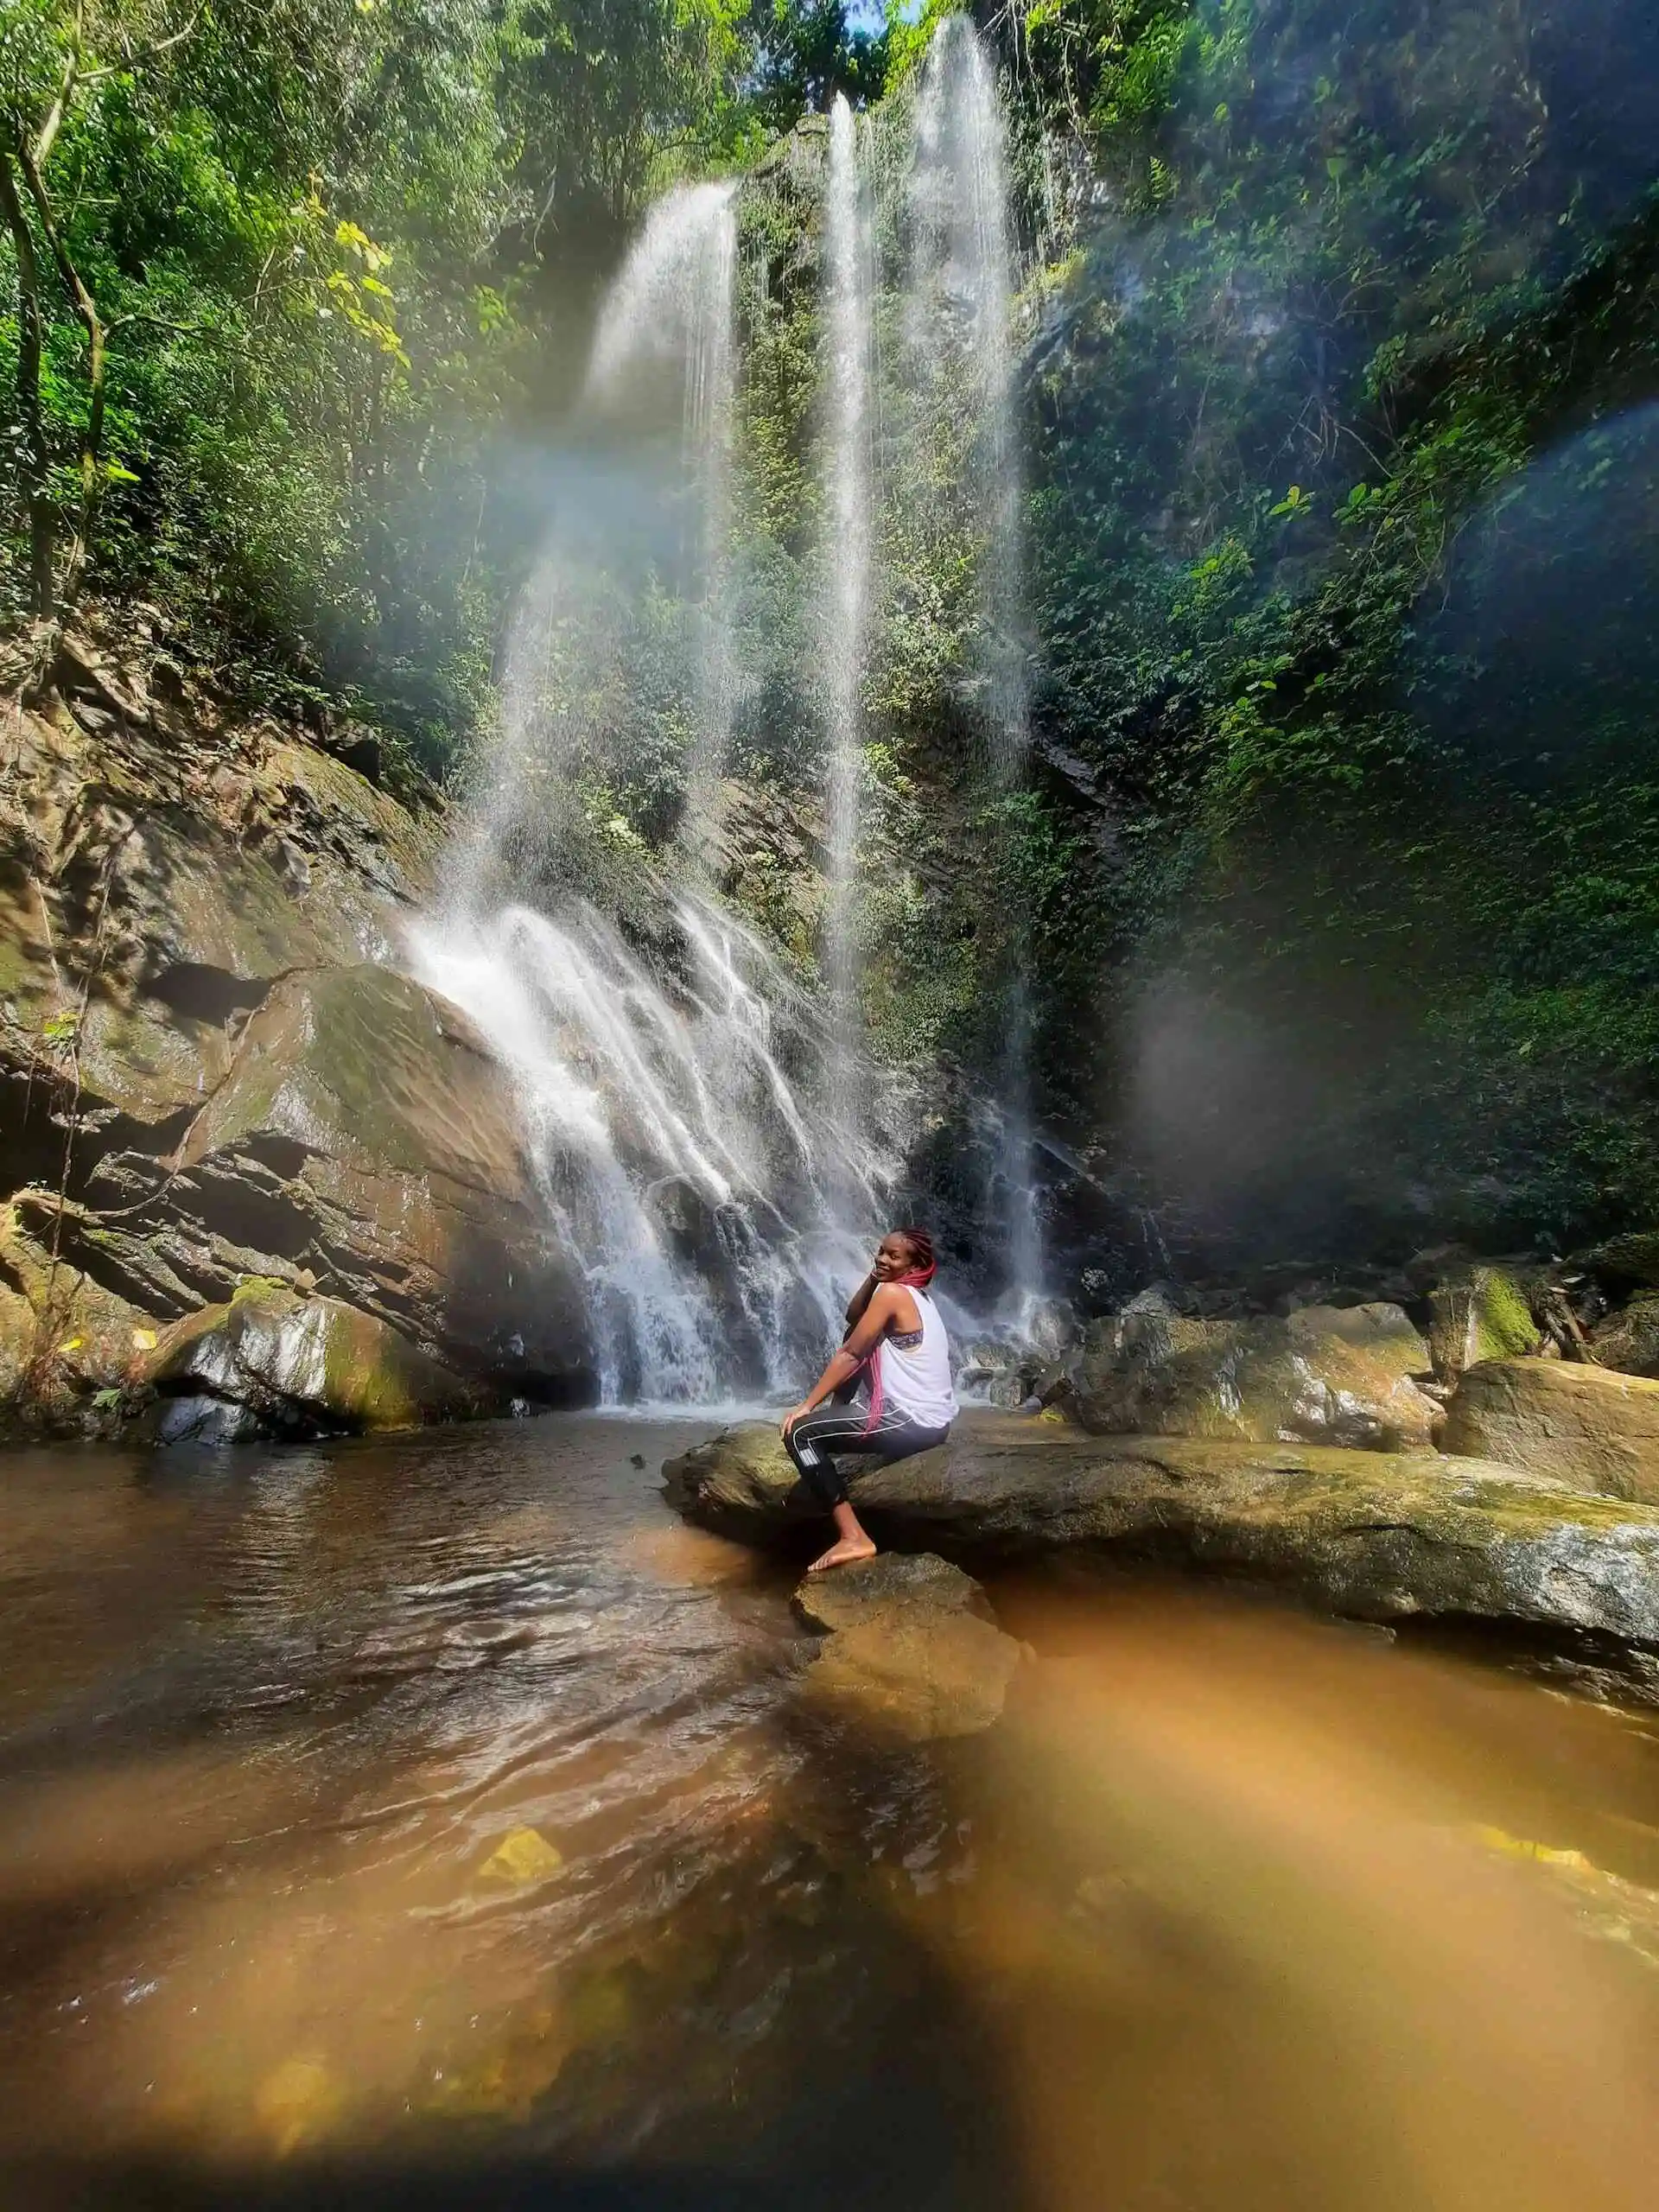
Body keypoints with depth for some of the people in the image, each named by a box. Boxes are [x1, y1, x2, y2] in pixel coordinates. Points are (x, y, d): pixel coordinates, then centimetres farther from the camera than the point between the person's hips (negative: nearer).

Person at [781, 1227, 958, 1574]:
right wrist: (873, 1276, 6)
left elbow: (849, 1354, -12)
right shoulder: (915, 1295, 14)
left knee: (800, 1433, -9)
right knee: (858, 1345, 26)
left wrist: (806, 1405, -7)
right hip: (931, 1418, 10)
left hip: (912, 1422, -10)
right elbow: (853, 1318, 18)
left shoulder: (892, 1292, -12)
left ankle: (853, 1537, -15)